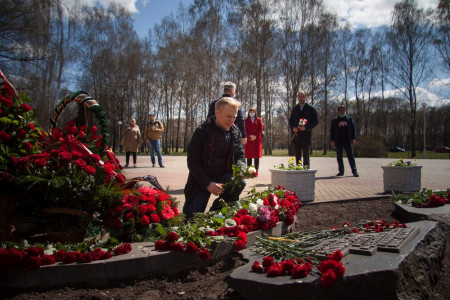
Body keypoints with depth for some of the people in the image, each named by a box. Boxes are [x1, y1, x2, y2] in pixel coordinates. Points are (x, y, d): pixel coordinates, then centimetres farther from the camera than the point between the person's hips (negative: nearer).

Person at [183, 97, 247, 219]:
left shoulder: (235, 133, 1)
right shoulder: (202, 131, -12)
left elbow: (240, 156, 3)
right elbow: (192, 163, -13)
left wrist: (241, 169, -23)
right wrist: (207, 184, -24)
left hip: (223, 177, 4)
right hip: (202, 180, -3)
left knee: (240, 183, -28)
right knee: (193, 217, -13)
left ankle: (216, 210, -3)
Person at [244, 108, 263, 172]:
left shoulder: (259, 120, 9)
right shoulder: (246, 120, 10)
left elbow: (261, 129, 2)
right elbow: (245, 129, 2)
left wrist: (255, 136, -10)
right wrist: (250, 136, -12)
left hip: (257, 139, 0)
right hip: (249, 139, 0)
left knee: (257, 155, -3)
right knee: (249, 154, -2)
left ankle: (256, 170, 0)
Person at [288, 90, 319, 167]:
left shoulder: (311, 109, 3)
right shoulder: (295, 109, 14)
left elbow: (316, 121, -1)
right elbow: (290, 121, 16)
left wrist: (306, 127, -15)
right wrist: (293, 128, -6)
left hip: (306, 134, -3)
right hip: (296, 134, 3)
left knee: (306, 154, -7)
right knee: (297, 155, 6)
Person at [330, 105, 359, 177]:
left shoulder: (349, 119, 12)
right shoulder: (334, 120, 10)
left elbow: (353, 129, 10)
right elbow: (332, 131, 8)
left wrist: (353, 138, 0)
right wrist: (332, 140, -1)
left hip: (348, 141, -1)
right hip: (338, 141, 1)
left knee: (350, 156, -3)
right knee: (339, 157, 3)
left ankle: (354, 171, -1)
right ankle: (341, 171, 11)